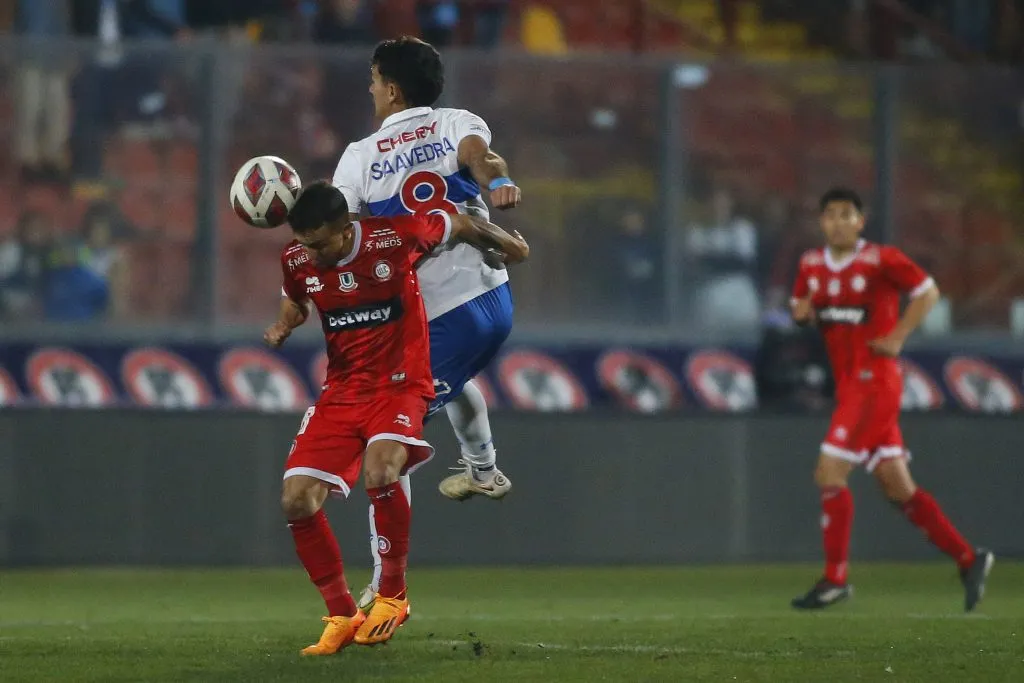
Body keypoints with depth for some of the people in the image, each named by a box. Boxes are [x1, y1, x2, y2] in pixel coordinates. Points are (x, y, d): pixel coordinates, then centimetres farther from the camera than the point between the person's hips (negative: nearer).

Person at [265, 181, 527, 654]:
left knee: (379, 472, -32)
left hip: (399, 385, -5)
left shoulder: (392, 237, -18)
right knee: (296, 500, -10)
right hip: (341, 392, 5)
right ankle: (342, 616, 7)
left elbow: (461, 227, 0)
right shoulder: (297, 261, -5)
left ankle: (392, 596, -12)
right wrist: (282, 327, -3)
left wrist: (504, 244, 18)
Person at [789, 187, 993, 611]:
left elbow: (928, 291, -2)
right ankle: (968, 559, 17)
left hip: (874, 381, -7)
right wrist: (801, 312, -1)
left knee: (829, 473, -14)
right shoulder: (812, 265, 9)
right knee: (898, 488, 7)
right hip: (848, 383, 7)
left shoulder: (880, 260, -9)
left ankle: (834, 579, -7)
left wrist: (897, 336, -11)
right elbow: (801, 307, 23)